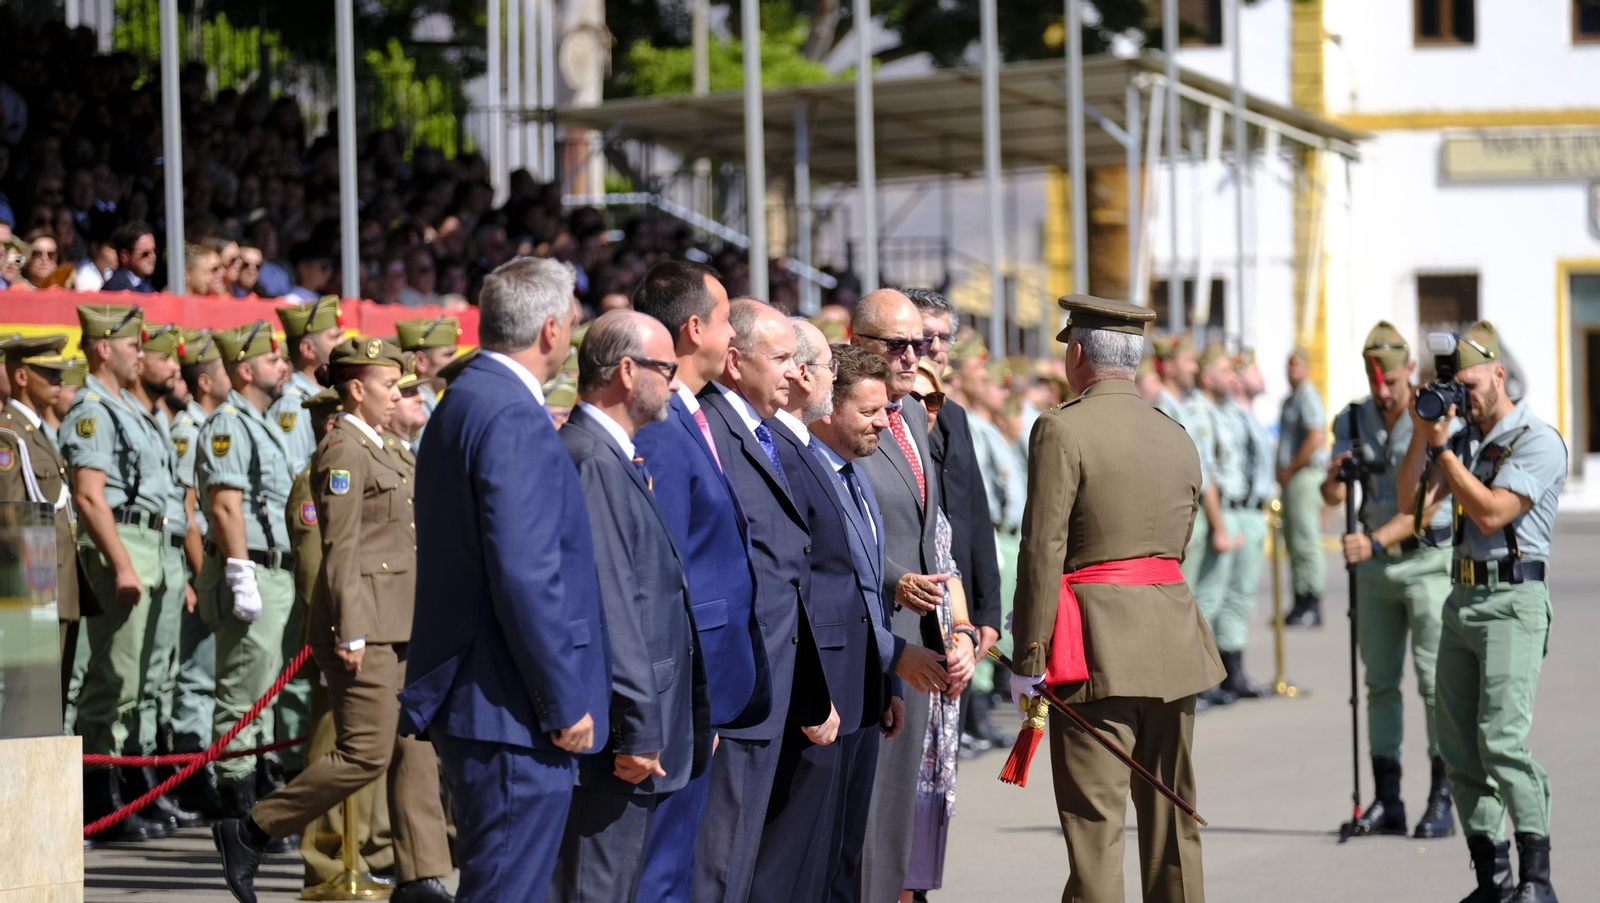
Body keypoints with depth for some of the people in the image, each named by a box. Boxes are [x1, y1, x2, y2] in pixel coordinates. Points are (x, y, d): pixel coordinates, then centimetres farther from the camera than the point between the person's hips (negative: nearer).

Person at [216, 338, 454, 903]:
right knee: (365, 752, -9)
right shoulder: (342, 452, -12)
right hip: (363, 624, -10)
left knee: (416, 749, 5)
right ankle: (249, 833, 1)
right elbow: (339, 548, -17)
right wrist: (351, 633, -22)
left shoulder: (375, 450, 18)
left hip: (398, 625, 10)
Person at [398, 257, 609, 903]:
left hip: (466, 700, 10)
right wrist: (565, 704, -17)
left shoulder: (463, 401, 15)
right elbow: (525, 576, -23)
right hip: (515, 709, -10)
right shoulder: (514, 419, -17)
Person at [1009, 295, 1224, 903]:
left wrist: (1028, 660, -10)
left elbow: (1043, 550, -12)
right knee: (1173, 818, 14)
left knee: (1094, 827, -6)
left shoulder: (1062, 429, -8)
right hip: (1174, 641, 6)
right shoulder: (1177, 437, 13)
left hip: (1098, 646, -6)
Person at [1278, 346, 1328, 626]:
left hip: (1305, 474, -10)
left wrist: (1290, 469, -14)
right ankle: (1300, 603, 15)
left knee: (1306, 540, -10)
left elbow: (1315, 439, -19)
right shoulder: (1291, 399, 20)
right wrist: (1281, 471, 16)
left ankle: (1312, 605, -10)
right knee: (1293, 539, 11)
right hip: (1290, 477, 10)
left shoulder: (1308, 397, -10)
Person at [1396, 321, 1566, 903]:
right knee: (1456, 742, 5)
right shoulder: (1463, 437, 16)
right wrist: (1421, 436, -2)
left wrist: (1443, 447, -12)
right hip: (1462, 598, 8)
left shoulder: (1538, 441, -9)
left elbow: (1491, 513, -18)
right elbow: (1412, 502, 9)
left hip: (1512, 599, -8)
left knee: (1501, 738, -18)